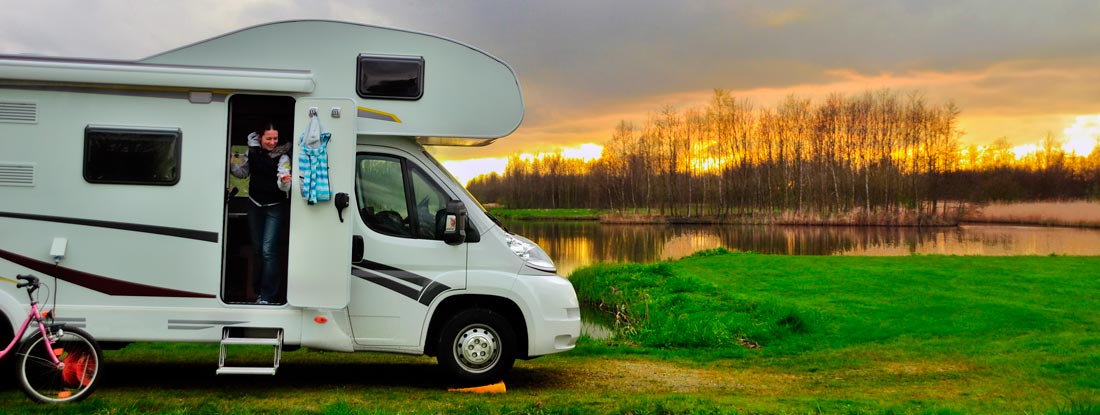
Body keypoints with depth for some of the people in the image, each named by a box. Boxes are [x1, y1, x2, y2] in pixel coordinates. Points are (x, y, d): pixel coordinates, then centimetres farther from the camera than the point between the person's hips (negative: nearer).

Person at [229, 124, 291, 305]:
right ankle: (259, 287, 28)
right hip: (255, 206, 5)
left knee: (268, 250, -12)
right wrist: (231, 161, -2)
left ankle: (268, 295, -9)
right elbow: (243, 172, 14)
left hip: (275, 208, -5)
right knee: (257, 248, 14)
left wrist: (284, 181, -47)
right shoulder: (252, 152, 0)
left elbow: (283, 185, -25)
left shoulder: (282, 157, -14)